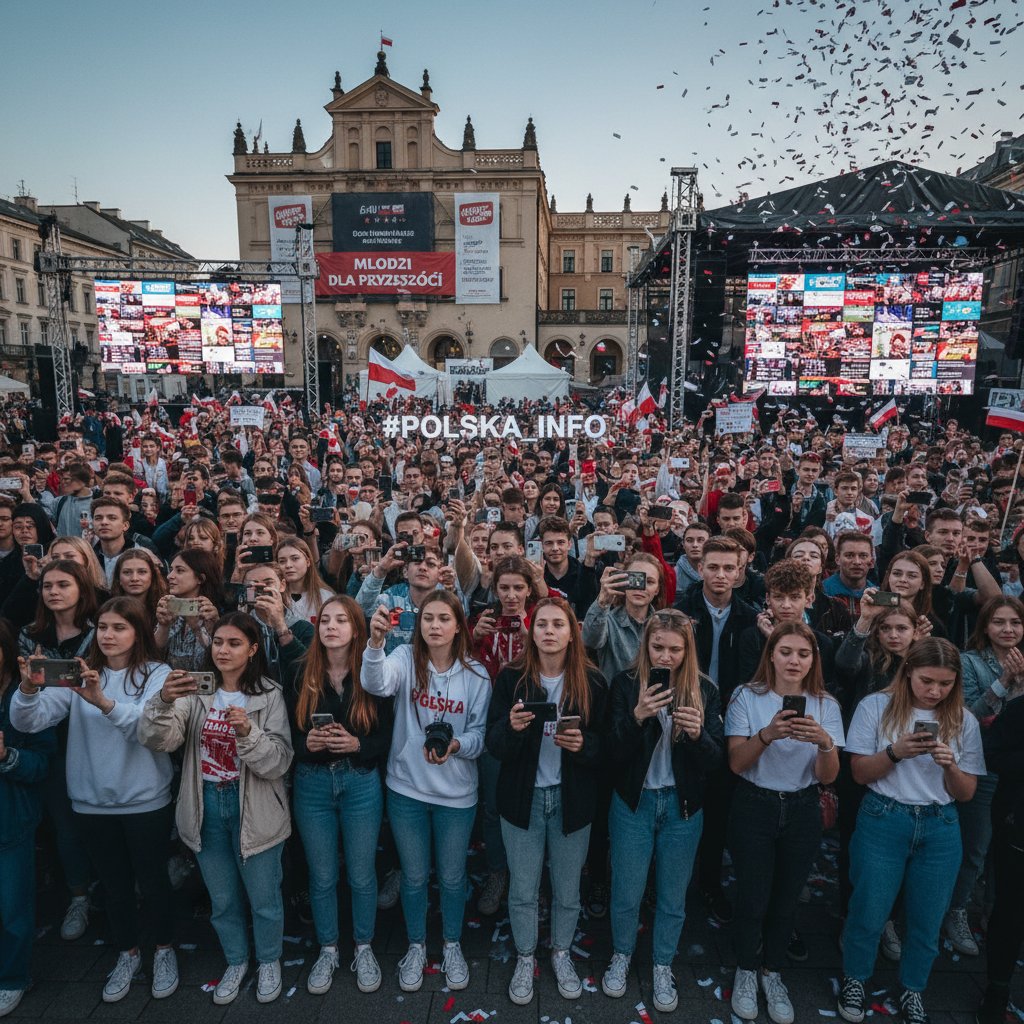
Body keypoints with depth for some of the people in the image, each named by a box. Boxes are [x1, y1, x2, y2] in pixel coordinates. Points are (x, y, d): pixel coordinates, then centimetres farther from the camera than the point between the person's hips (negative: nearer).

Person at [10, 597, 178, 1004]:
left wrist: (104, 702, -43)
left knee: (152, 879, 12)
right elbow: (28, 722, -12)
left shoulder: (158, 674, -11)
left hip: (146, 802, -3)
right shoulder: (79, 673, -1)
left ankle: (164, 950, 37)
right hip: (93, 802, 3)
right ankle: (127, 954, 42)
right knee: (114, 883, 19)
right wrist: (28, 688, -33)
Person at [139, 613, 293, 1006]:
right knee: (222, 898, 20)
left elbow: (279, 762, -16)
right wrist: (164, 700, -37)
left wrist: (247, 732, -34)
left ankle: (269, 961, 41)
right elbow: (156, 740, -18)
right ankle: (235, 961, 45)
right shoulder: (196, 691, -4)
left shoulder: (269, 695, -11)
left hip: (254, 809, -2)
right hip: (206, 807, 3)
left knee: (263, 897, 14)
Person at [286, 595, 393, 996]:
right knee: (322, 876, 15)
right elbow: (287, 732, -1)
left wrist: (356, 744, -24)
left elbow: (386, 737, -6)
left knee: (361, 874, 13)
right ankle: (327, 950, 37)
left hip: (361, 783, -1)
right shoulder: (300, 673, -4)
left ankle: (364, 949, 35)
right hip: (312, 784, 1)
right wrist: (308, 742, -21)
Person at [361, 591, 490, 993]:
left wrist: (456, 745, -26)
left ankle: (452, 946, 42)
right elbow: (377, 683, -34)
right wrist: (375, 641, -52)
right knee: (414, 876, 17)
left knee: (452, 876, 17)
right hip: (407, 789, 0)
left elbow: (480, 735, -4)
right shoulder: (406, 658, -12)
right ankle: (416, 947, 41)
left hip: (456, 794, 0)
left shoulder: (476, 675, -8)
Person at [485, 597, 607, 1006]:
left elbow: (605, 745, -3)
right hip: (523, 798, 0)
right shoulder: (511, 677, -9)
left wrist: (583, 744, -24)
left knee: (567, 889, 16)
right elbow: (494, 744, -9)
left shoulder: (592, 681, -8)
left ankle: (561, 954, 43)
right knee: (523, 888, 13)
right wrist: (512, 727, -30)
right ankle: (525, 958, 38)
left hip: (573, 799, 1)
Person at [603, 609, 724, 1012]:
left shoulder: (704, 690, -6)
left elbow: (715, 760, -7)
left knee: (673, 896, 15)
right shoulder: (626, 684, -10)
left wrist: (698, 734, -28)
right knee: (626, 892, 12)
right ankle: (621, 957, 39)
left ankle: (663, 968, 39)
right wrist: (637, 716, -31)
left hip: (683, 805, 1)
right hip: (634, 801, -1)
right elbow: (614, 752, -14)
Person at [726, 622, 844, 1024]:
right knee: (753, 897, 6)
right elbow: (737, 763, -16)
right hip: (754, 809, -2)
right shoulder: (747, 697, -11)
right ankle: (746, 971, 32)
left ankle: (771, 973, 38)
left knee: (786, 899, 15)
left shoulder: (826, 705, -4)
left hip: (803, 813, 2)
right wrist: (767, 735, -34)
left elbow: (828, 777, -9)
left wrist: (825, 743, -30)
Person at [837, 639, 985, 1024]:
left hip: (941, 829, 3)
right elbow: (860, 773, -6)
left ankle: (912, 990, 36)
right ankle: (854, 980, 30)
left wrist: (950, 765, -18)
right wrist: (895, 752, -23)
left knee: (927, 919, 13)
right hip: (883, 821, -3)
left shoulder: (963, 722, 1)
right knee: (869, 911, 6)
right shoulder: (876, 707, -8)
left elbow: (966, 793, 3)